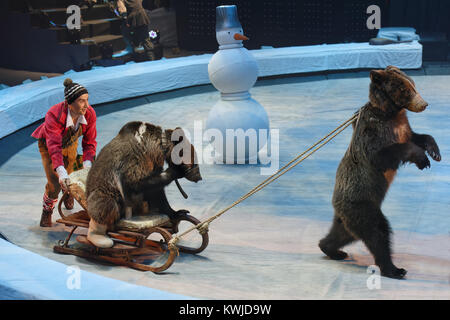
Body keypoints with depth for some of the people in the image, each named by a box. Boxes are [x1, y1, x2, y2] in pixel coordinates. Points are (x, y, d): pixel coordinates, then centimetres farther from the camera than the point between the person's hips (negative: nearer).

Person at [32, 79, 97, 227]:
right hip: (48, 144, -4)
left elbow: (90, 142, -22)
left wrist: (87, 164, -38)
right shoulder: (54, 115, -42)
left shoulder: (90, 114, -29)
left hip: (70, 143, 4)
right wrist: (61, 172, -62)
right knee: (54, 183, -12)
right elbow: (54, 146, -50)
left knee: (71, 175, 14)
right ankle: (47, 211, 18)